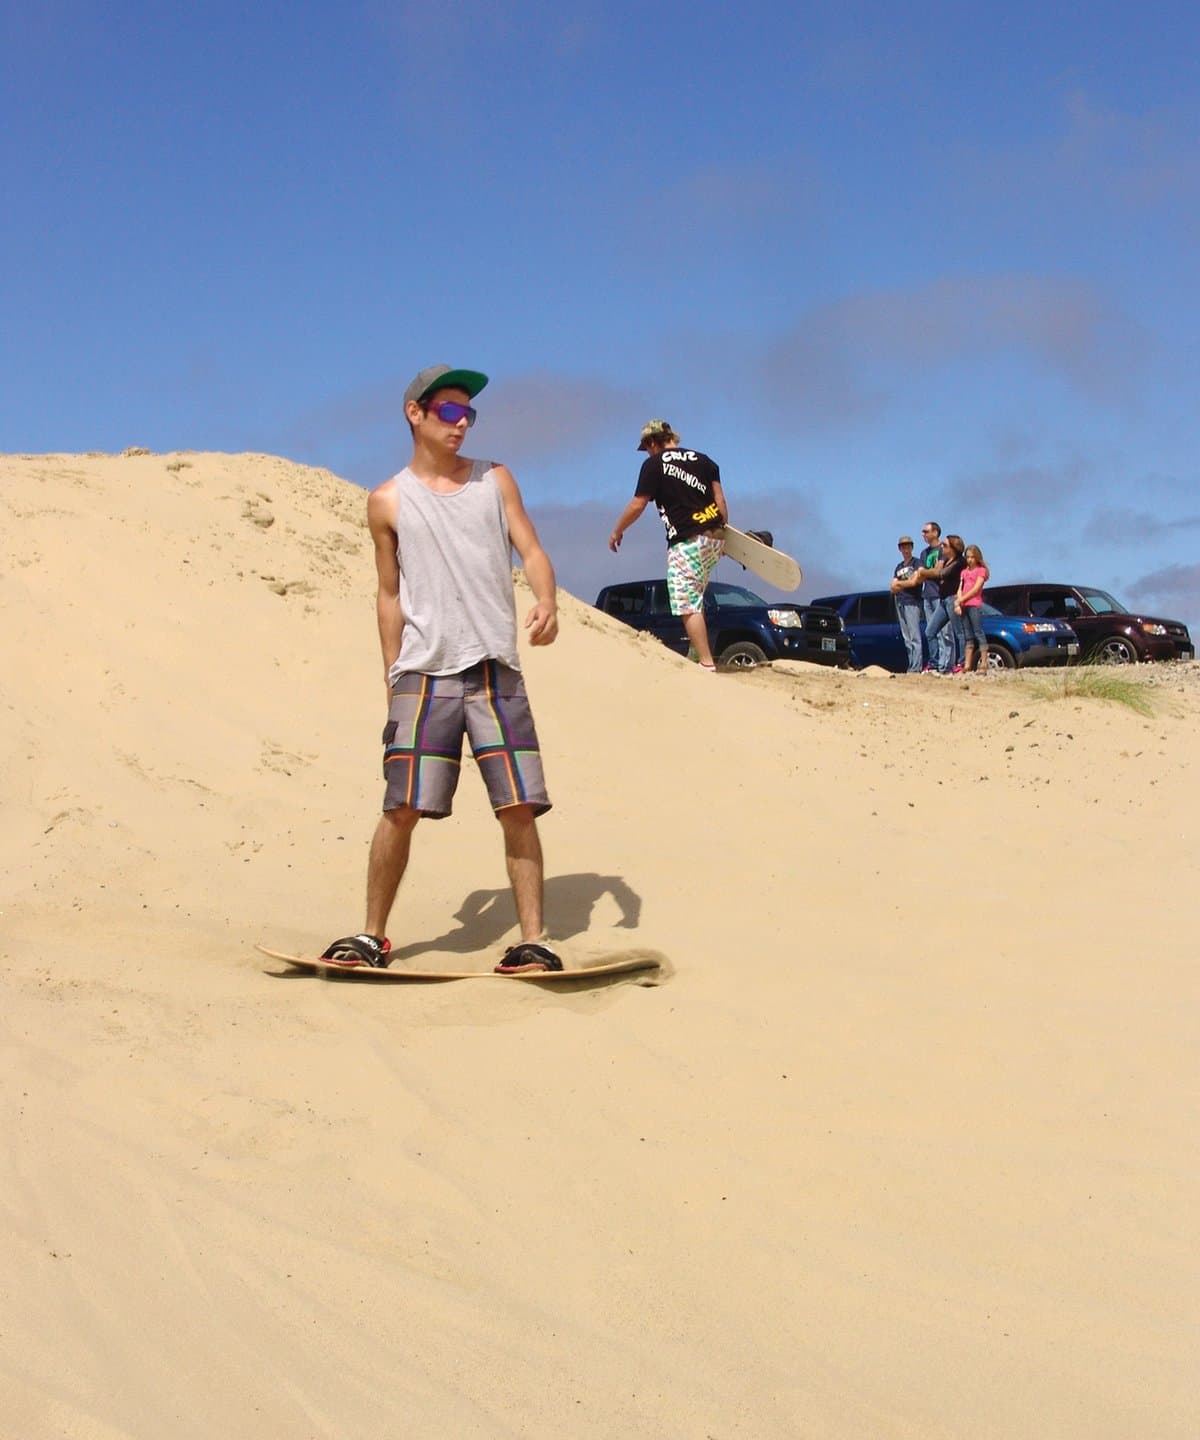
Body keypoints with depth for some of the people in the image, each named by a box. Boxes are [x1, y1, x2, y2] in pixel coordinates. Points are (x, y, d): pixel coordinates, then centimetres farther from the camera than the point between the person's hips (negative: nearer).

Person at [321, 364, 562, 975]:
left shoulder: (494, 480, 11)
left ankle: (533, 940, 3)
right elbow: (390, 594, 12)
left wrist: (546, 602, -15)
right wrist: (393, 679, 7)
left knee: (520, 807, -4)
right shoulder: (388, 502, 8)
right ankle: (373, 935, 8)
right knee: (402, 808, -6)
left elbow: (531, 551, 6)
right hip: (425, 673, -1)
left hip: (496, 671, 1)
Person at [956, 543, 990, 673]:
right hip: (964, 606, 6)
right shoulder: (964, 571, 20)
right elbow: (960, 589, 12)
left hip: (975, 605, -6)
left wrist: (961, 599, -9)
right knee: (968, 637, 6)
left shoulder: (981, 570, 3)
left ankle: (984, 664, -13)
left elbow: (976, 589, -7)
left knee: (979, 633, -9)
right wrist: (958, 603, -4)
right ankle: (967, 666, 5)